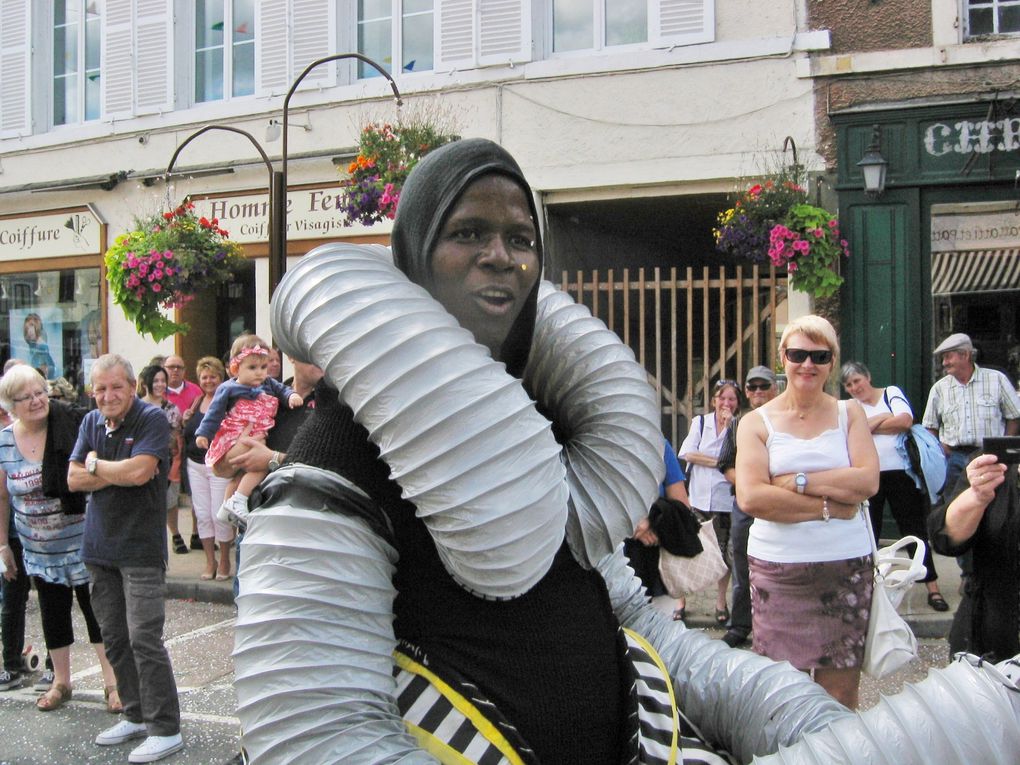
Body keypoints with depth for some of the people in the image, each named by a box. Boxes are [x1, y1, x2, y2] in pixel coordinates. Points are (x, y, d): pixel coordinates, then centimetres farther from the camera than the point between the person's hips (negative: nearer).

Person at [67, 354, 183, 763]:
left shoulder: (152, 420, -10)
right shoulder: (91, 422, 10)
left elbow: (139, 471, -23)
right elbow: (74, 480, 2)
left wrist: (96, 465, -7)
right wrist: (120, 473, -12)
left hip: (140, 548, -7)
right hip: (100, 545, 7)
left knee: (144, 638, -9)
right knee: (114, 638, 13)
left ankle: (166, 729, -1)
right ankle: (137, 716, 26)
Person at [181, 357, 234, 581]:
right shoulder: (197, 402, 13)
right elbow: (188, 435, 21)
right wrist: (186, 422, 3)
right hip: (196, 465, 6)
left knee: (220, 514, -3)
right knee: (202, 514, 8)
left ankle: (224, 561, 13)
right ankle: (210, 561, 19)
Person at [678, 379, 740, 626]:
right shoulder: (700, 422, 6)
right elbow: (687, 453, -4)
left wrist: (729, 425, -13)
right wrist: (718, 462, -10)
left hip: (725, 500, -1)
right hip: (698, 497, 1)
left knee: (723, 551, 6)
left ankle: (721, 602, 19)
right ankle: (682, 599, 10)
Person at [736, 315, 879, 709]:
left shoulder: (849, 413, 9)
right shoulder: (757, 422, 3)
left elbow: (868, 481, -6)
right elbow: (750, 497, -11)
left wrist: (797, 481, -12)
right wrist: (829, 506, -13)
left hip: (847, 564, 1)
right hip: (776, 568, -1)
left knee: (841, 691, 7)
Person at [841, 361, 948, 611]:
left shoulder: (892, 393, 5)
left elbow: (905, 421, -13)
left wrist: (869, 425, -7)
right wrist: (886, 417, -11)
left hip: (900, 473, -2)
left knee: (914, 529, 0)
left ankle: (932, 588, 5)